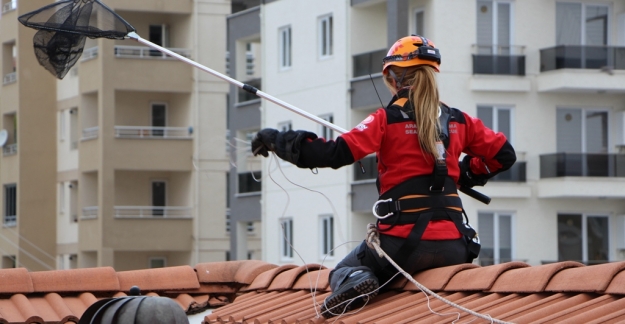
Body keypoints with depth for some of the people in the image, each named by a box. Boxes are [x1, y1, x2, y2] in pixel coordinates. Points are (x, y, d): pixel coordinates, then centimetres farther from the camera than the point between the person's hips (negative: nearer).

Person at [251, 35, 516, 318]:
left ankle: (353, 283, -18)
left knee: (344, 272, 20)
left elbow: (336, 153, -13)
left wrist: (278, 141, -4)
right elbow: (504, 154, 18)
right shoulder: (458, 121, 10)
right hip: (453, 245, 4)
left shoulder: (387, 119, -3)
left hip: (405, 239, -4)